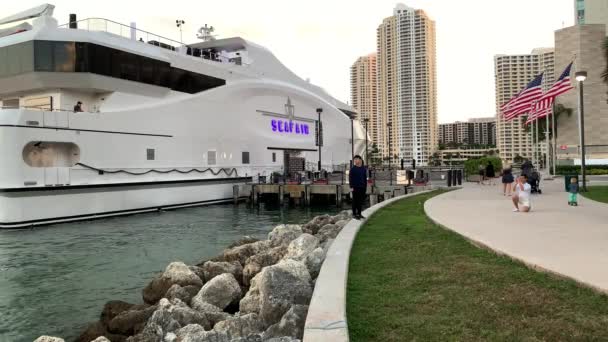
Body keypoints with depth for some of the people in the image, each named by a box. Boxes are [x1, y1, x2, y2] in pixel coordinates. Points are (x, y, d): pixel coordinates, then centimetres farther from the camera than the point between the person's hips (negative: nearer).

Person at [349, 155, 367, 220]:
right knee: (355, 201, 1)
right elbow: (350, 178, -5)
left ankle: (359, 214, 20)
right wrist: (351, 187, -11)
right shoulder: (353, 169, -4)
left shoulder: (364, 169, 8)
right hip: (355, 187, -4)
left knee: (361, 201, 9)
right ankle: (354, 214, 8)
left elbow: (365, 178, 14)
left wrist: (365, 186, 10)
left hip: (362, 187, 5)